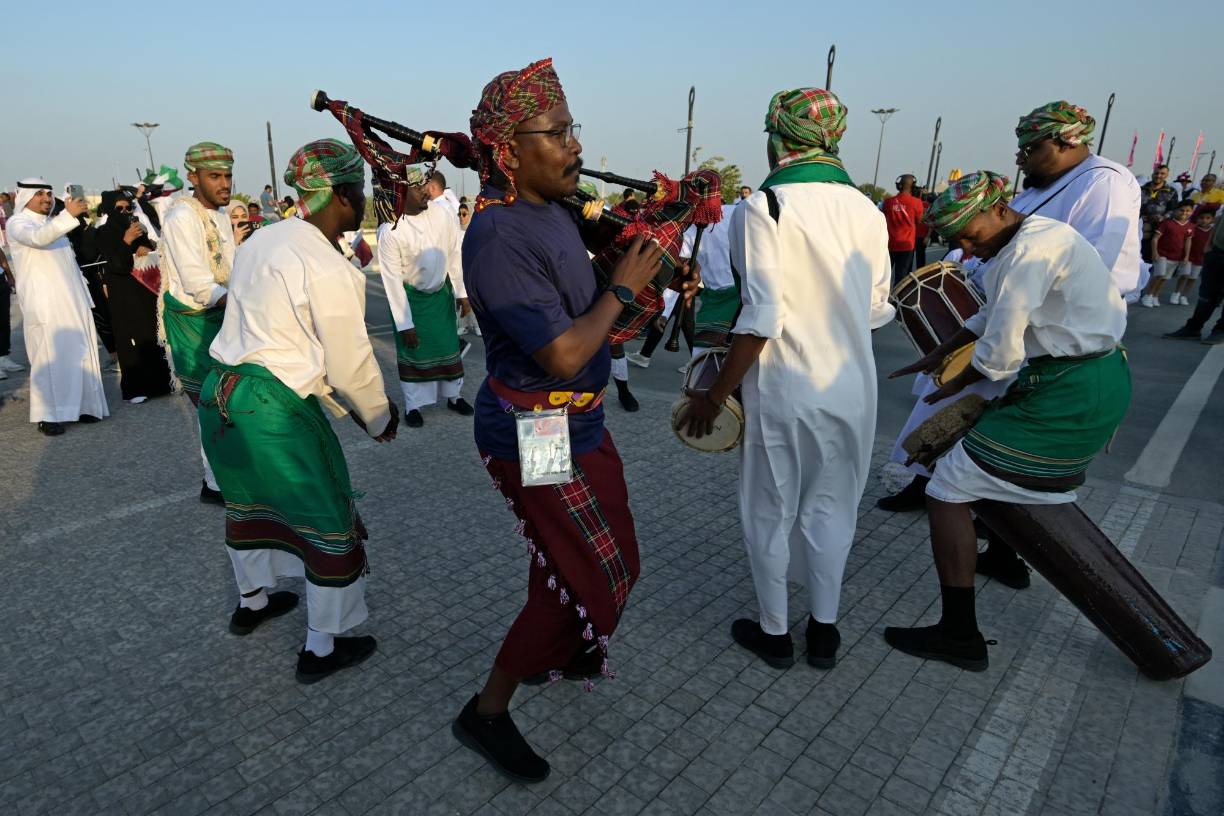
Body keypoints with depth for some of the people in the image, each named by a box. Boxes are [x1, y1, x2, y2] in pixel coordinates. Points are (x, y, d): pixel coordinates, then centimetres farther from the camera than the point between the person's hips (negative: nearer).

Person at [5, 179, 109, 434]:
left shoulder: (53, 223, 19)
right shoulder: (17, 223, -3)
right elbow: (37, 238, -27)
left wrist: (84, 297, 20)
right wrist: (68, 214, -36)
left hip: (71, 301, 7)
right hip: (44, 305, -7)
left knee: (77, 354, 5)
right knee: (49, 356, -8)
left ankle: (78, 405, 12)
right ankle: (47, 415, -4)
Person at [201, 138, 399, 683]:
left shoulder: (262, 240, 8)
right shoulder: (328, 269, -19)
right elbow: (351, 364, -15)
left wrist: (345, 407, 16)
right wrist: (379, 419, 5)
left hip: (220, 395, 10)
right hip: (274, 410, -9)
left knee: (249, 500, 29)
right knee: (331, 525, 8)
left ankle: (252, 603, 53)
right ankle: (321, 649, 23)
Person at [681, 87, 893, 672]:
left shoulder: (763, 206, -13)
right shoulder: (867, 210, 2)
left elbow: (762, 318, -19)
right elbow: (877, 311, 6)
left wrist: (715, 395, -12)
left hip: (783, 389, -4)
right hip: (852, 387, 5)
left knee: (769, 512, 13)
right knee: (830, 507, 18)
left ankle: (774, 632, 29)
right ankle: (823, 631, 32)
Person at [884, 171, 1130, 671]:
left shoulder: (1031, 249, -21)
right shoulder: (1034, 238, 12)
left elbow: (1000, 350, -22)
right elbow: (992, 314, 23)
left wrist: (959, 383, -4)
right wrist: (940, 354, 23)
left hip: (1070, 397, -11)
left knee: (947, 491, -11)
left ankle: (959, 636, -5)